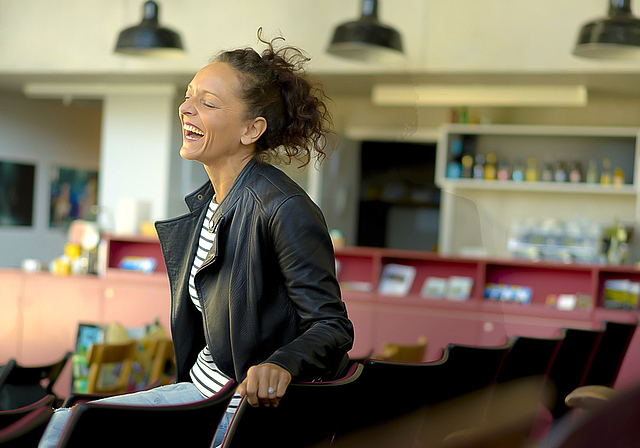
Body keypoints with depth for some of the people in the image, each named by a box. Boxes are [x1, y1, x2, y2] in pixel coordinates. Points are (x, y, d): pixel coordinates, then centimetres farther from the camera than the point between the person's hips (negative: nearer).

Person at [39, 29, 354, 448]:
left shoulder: (286, 209, -21)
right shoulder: (207, 202, 8)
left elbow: (333, 327, -20)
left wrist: (282, 363, -37)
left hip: (259, 400, -9)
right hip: (205, 386, 9)